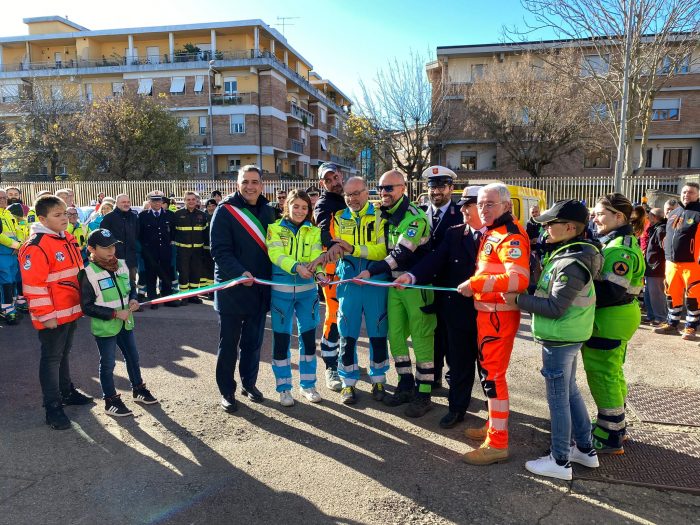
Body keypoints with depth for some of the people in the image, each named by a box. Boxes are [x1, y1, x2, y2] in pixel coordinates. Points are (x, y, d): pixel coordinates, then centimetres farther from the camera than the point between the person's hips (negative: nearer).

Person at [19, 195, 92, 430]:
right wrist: (46, 315, -19)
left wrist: (81, 303, 19)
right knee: (51, 358, 3)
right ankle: (53, 406, 13)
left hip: (71, 311, 8)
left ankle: (67, 391, 37)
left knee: (64, 354, 22)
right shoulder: (35, 246, -19)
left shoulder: (67, 239, 9)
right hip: (52, 317, -8)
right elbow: (33, 285, -21)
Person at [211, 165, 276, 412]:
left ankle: (249, 383, 31)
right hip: (232, 288, -4)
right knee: (229, 343, 6)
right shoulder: (225, 211, -8)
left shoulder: (267, 211, 8)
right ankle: (227, 391, 19)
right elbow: (220, 250, -15)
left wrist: (269, 279, 6)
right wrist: (239, 273, -29)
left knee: (254, 341, 15)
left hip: (260, 288, 5)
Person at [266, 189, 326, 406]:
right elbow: (275, 255, -15)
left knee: (308, 336, 8)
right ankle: (284, 387, 17)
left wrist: (319, 273, -25)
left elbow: (317, 258, -3)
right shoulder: (275, 228, 0)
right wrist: (297, 267, -31)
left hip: (307, 290, 3)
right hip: (281, 290, -2)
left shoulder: (314, 231, 8)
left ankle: (307, 384, 24)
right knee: (281, 338, 4)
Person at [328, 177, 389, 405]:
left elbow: (383, 250, -12)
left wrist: (353, 248, -20)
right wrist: (334, 249, -16)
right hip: (348, 283, 2)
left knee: (377, 334, 7)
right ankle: (348, 383, 18)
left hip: (376, 282, -2)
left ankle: (378, 380, 25)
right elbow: (334, 252, 7)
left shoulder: (379, 216, 0)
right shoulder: (339, 218, 9)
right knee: (347, 335, 5)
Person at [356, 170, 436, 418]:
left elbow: (402, 254, -24)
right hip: (395, 283, 8)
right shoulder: (386, 215, 9)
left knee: (421, 339, -2)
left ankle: (423, 394, 9)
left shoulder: (414, 217, -17)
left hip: (416, 284, -8)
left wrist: (371, 271, -26)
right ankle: (406, 385, 25)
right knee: (395, 335, 11)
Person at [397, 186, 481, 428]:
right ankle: (457, 408, 29)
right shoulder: (454, 234, 3)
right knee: (459, 362, 14)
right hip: (458, 309, 2)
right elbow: (435, 259, -9)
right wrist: (413, 275, -25)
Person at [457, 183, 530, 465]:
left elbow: (519, 279, -31)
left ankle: (497, 443, 6)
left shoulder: (511, 236, -17)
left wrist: (474, 284, -29)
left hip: (499, 314, -10)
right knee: (489, 369, 19)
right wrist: (475, 284, 10)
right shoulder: (491, 232, 13)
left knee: (492, 374, -4)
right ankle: (494, 426, 34)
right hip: (487, 312, 10)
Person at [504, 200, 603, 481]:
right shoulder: (563, 252, 7)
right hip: (567, 337, 10)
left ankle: (560, 462, 16)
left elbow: (554, 308, -25)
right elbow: (549, 292, 15)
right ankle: (585, 449, 35)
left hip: (560, 339, -10)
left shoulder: (572, 264, -24)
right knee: (570, 392, 21)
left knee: (558, 399, 2)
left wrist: (518, 299, -19)